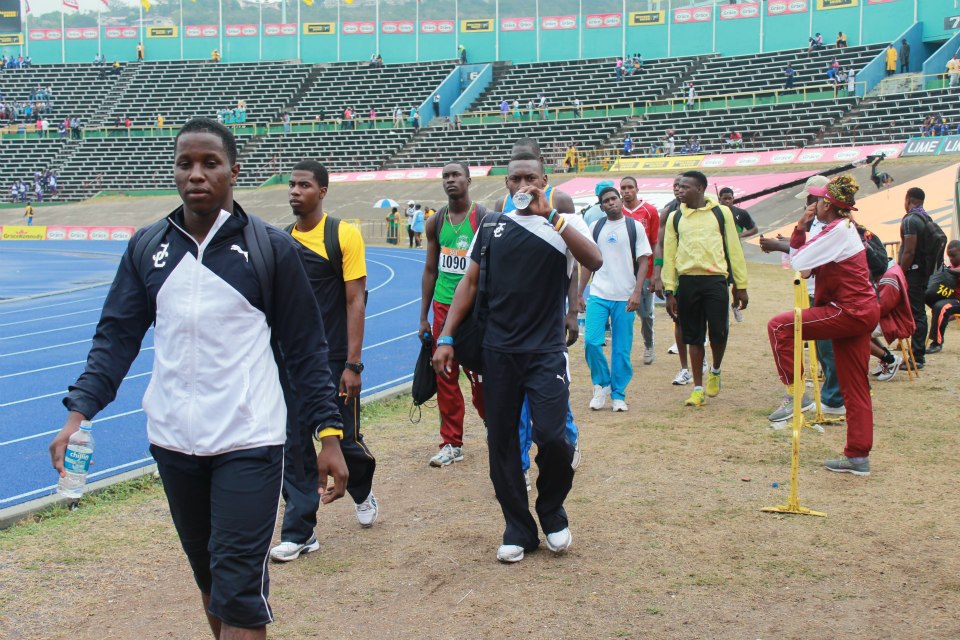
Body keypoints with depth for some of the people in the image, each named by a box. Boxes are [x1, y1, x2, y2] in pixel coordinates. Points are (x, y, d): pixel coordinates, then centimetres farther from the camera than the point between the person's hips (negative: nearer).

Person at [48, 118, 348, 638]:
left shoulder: (272, 248, -4)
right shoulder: (146, 247, 5)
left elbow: (305, 347, -2)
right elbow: (116, 336, 5)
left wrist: (329, 432, -6)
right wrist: (79, 412, -9)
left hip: (249, 443, -4)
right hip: (173, 441, 4)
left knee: (239, 592, -7)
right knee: (209, 577, 18)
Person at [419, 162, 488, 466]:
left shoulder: (484, 218, -8)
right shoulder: (436, 222, 6)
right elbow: (430, 270, 11)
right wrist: (424, 317, 9)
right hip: (442, 307, 4)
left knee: (480, 375, 3)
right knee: (445, 377, 6)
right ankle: (451, 444, 14)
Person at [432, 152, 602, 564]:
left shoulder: (564, 224, 0)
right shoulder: (492, 227, 9)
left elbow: (594, 261, -19)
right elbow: (470, 283, 11)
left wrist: (549, 214, -23)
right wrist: (446, 338, 4)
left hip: (547, 351, -3)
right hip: (499, 351, 3)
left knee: (551, 436, -12)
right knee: (501, 441, 5)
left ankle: (552, 513, 17)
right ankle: (518, 529, 20)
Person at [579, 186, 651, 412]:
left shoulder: (634, 227, 3)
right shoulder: (595, 228, 9)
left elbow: (643, 261, 1)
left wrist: (637, 292, -10)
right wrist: (580, 294, 10)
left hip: (625, 297, -1)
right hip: (598, 294, 2)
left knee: (622, 349, 2)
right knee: (591, 341, -10)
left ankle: (618, 395, 14)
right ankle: (601, 384, 12)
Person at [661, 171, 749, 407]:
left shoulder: (721, 213, 5)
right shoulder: (675, 218, 9)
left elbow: (734, 249, 6)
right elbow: (669, 255, 9)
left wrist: (741, 286, 4)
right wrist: (670, 292, 3)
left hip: (715, 280, -2)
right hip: (687, 281, 2)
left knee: (719, 333, -6)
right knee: (694, 336, 5)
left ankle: (715, 372, 24)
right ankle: (698, 388, 14)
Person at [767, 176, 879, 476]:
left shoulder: (838, 230, -13)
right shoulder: (845, 228, 18)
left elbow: (798, 262, -17)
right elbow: (798, 261, 17)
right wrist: (800, 229, 6)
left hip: (849, 313, -10)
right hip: (861, 313, 10)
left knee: (779, 326, -12)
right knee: (855, 389, 10)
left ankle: (795, 393, -5)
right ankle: (858, 457, 13)